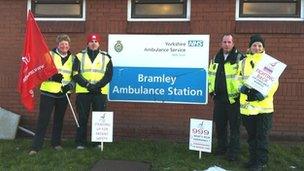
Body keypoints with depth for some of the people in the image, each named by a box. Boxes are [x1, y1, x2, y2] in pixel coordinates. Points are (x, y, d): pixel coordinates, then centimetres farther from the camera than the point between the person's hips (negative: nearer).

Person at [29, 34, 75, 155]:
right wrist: (52, 76, -21)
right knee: (43, 119, -3)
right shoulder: (50, 55, 0)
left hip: (63, 93, 3)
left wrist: (71, 84, -8)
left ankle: (56, 142, 25)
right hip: (48, 92, -3)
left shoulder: (72, 58, 10)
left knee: (59, 119, 12)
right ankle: (36, 146, 2)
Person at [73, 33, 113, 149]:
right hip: (83, 92, 0)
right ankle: (80, 142, 14)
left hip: (100, 92, 1)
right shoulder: (80, 56, 7)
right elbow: (76, 74, -1)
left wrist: (97, 86, -13)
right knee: (82, 118, 4)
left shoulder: (106, 58, 8)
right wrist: (87, 84, -14)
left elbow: (108, 75, 0)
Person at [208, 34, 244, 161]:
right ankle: (221, 147, 30)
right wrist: (211, 90, 14)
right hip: (219, 97, 6)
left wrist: (241, 91, -12)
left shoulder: (239, 58, -7)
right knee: (219, 124, 14)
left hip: (233, 98, -6)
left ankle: (233, 152, 13)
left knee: (234, 126, 2)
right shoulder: (216, 58, 12)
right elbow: (210, 74, 21)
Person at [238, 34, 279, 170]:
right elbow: (239, 80, 9)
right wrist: (244, 89, -13)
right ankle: (253, 159, 30)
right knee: (251, 135, 15)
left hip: (263, 105, -3)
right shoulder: (244, 62, 8)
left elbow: (274, 83, -8)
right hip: (247, 105, 4)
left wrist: (261, 94, -22)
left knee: (262, 136, 2)